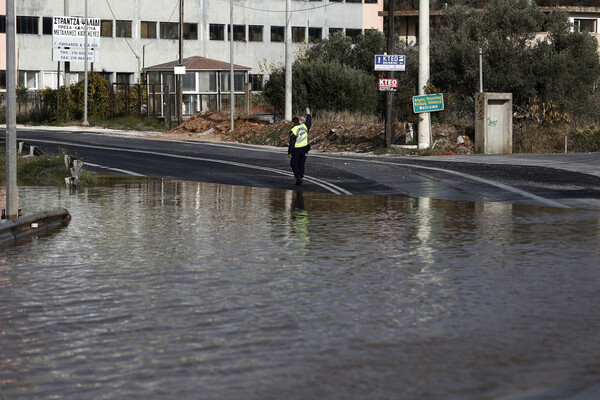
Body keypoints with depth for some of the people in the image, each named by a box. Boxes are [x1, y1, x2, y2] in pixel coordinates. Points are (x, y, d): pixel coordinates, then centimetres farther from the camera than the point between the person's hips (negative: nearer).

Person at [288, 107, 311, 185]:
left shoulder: (293, 130, -17)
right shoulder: (304, 126, -1)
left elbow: (291, 143, -16)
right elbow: (308, 122, 24)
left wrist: (289, 152, -10)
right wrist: (308, 114, 37)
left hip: (296, 149, -5)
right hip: (304, 148, 5)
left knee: (294, 164, 6)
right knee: (301, 164, 14)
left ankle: (298, 177, -10)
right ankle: (301, 177, 15)